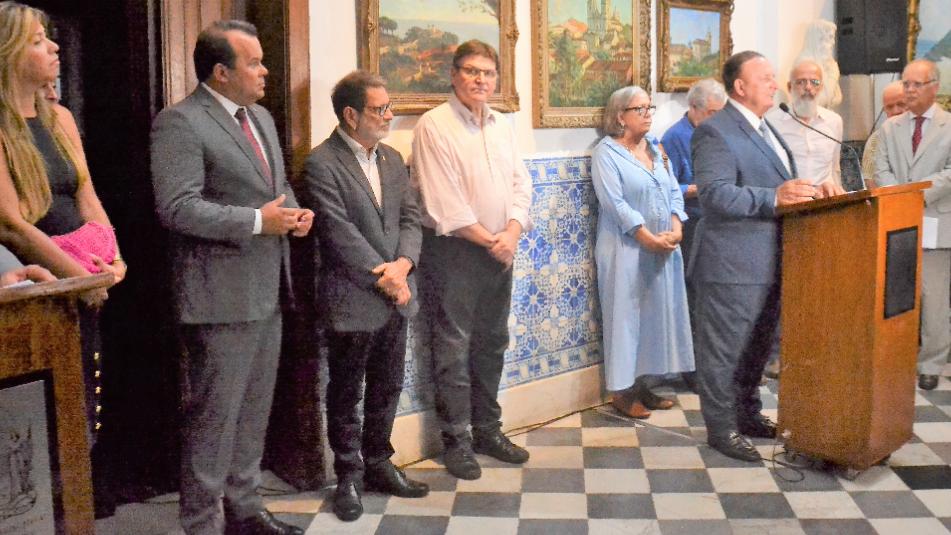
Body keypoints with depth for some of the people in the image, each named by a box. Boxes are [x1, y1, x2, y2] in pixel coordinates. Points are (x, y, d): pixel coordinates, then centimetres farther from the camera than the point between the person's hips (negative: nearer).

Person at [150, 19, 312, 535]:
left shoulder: (261, 118, 15)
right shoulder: (179, 123, -13)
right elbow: (177, 208, -21)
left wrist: (294, 211, 2)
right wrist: (257, 221, -22)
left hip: (266, 290, 9)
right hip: (221, 295, -9)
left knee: (254, 410, 17)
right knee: (214, 414, 0)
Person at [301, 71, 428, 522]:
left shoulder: (392, 158, 10)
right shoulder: (322, 164, -13)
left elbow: (410, 216, 6)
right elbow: (341, 234, -18)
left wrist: (403, 264, -12)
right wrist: (384, 279, -17)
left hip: (395, 295, 7)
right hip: (352, 300, -7)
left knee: (387, 390, 16)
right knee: (346, 396, 8)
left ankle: (378, 465, 31)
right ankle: (348, 476, 21)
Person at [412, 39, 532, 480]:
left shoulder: (501, 126, 12)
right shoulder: (434, 125, -9)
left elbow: (520, 183, 8)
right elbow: (444, 201, -15)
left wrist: (511, 233, -9)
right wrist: (488, 239, -13)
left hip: (499, 249, 7)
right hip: (454, 250, -6)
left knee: (492, 343, 14)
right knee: (453, 347, -1)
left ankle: (487, 430, 26)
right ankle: (456, 440, 9)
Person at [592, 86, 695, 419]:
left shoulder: (656, 148, 14)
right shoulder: (606, 152, -7)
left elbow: (674, 192, 10)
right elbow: (614, 202, -16)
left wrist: (675, 229, -7)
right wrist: (648, 238, -18)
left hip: (663, 248, 7)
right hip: (626, 248, -7)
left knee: (657, 312, 9)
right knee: (626, 314, -2)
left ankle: (642, 383, 18)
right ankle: (621, 390, 4)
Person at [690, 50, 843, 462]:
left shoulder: (764, 128, 16)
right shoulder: (715, 132, -15)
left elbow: (779, 183, 20)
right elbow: (715, 194, -25)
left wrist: (811, 190, 0)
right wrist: (774, 197, -32)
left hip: (769, 262, 10)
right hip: (733, 265, -10)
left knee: (759, 346, 21)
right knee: (725, 349, 2)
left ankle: (747, 414, 37)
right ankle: (720, 428, 14)